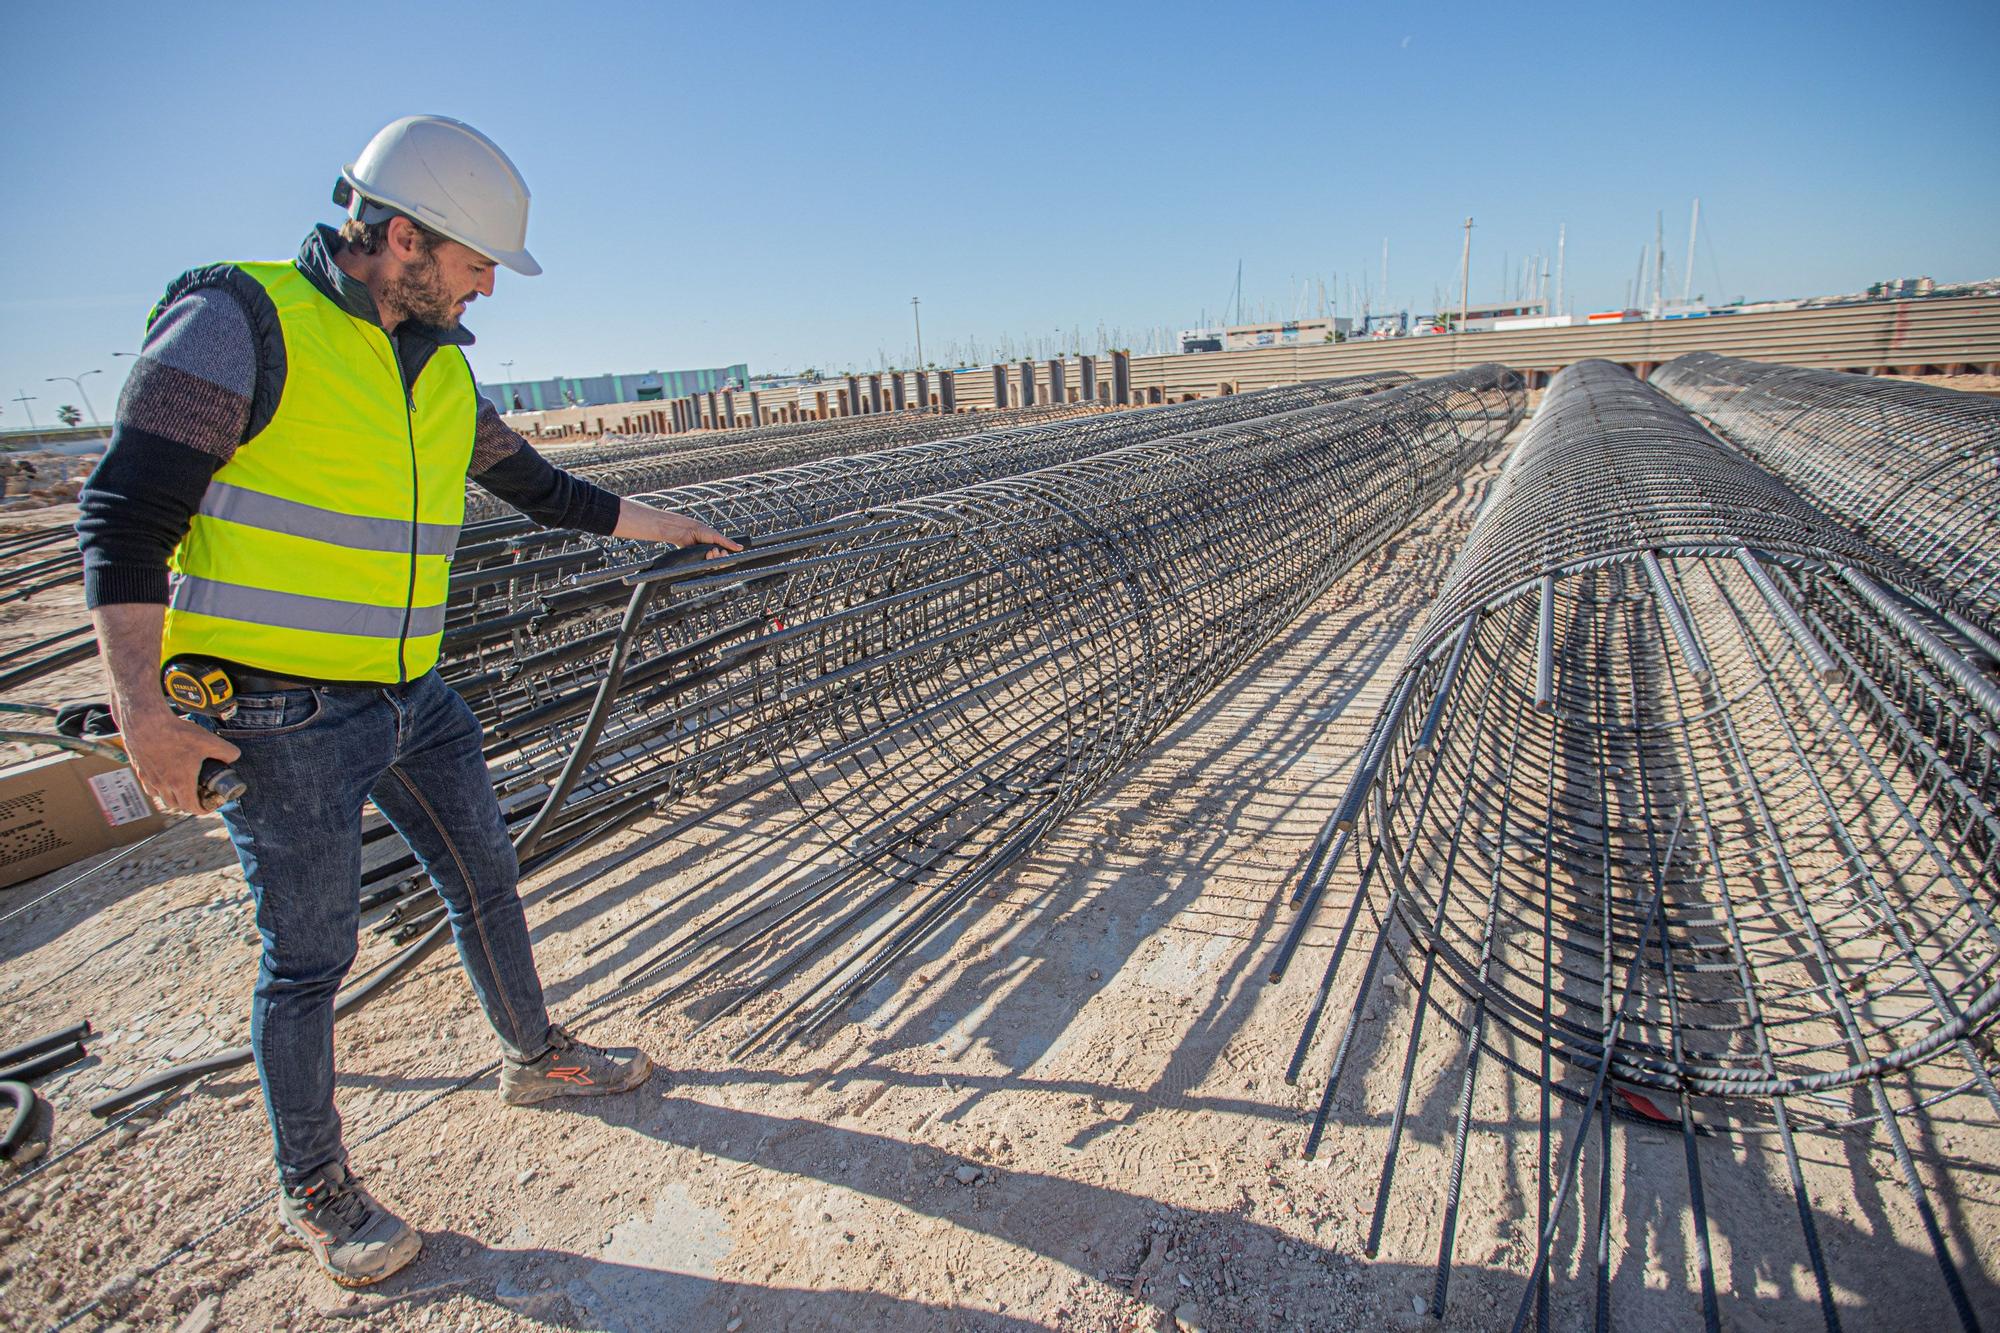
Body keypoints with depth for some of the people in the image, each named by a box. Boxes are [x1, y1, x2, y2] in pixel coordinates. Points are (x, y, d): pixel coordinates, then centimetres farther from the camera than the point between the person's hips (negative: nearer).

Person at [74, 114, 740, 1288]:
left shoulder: (441, 369, 9)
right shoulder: (241, 324, -13)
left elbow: (533, 484, 23)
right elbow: (124, 517, -14)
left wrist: (654, 523, 30)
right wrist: (144, 713, -19)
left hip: (414, 698, 7)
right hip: (283, 719, -7)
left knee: (486, 879, 18)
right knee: (310, 956, 5)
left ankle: (537, 1057, 41)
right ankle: (315, 1191, 28)